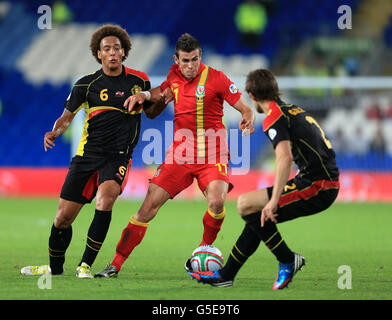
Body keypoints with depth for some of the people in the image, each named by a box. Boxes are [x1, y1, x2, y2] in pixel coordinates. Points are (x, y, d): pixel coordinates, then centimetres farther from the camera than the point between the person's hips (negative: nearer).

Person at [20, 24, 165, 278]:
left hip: (119, 156, -1)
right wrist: (55, 132, -12)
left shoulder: (139, 80, 3)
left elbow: (150, 112, 18)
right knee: (64, 216, 1)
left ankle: (86, 265, -22)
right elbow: (67, 116, 9)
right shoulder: (87, 84, 2)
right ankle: (55, 267, 27)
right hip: (87, 153, 1)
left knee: (105, 198, -30)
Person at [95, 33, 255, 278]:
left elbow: (245, 108, -5)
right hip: (180, 154, 4)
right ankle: (116, 263, 1)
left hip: (211, 155, -3)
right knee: (150, 205, -4)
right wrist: (145, 95, 9)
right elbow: (164, 91, 29)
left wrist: (247, 120, -28)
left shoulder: (215, 78, -8)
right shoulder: (174, 75, 5)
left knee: (217, 201, -29)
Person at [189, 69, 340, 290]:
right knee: (259, 216, 17)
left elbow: (285, 158, -25)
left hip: (317, 187, -9)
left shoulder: (274, 118, -10)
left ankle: (288, 260, -2)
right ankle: (226, 275, 23)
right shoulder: (295, 110, 19)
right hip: (327, 184, 9)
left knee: (246, 204, -9)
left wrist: (274, 200, -27)